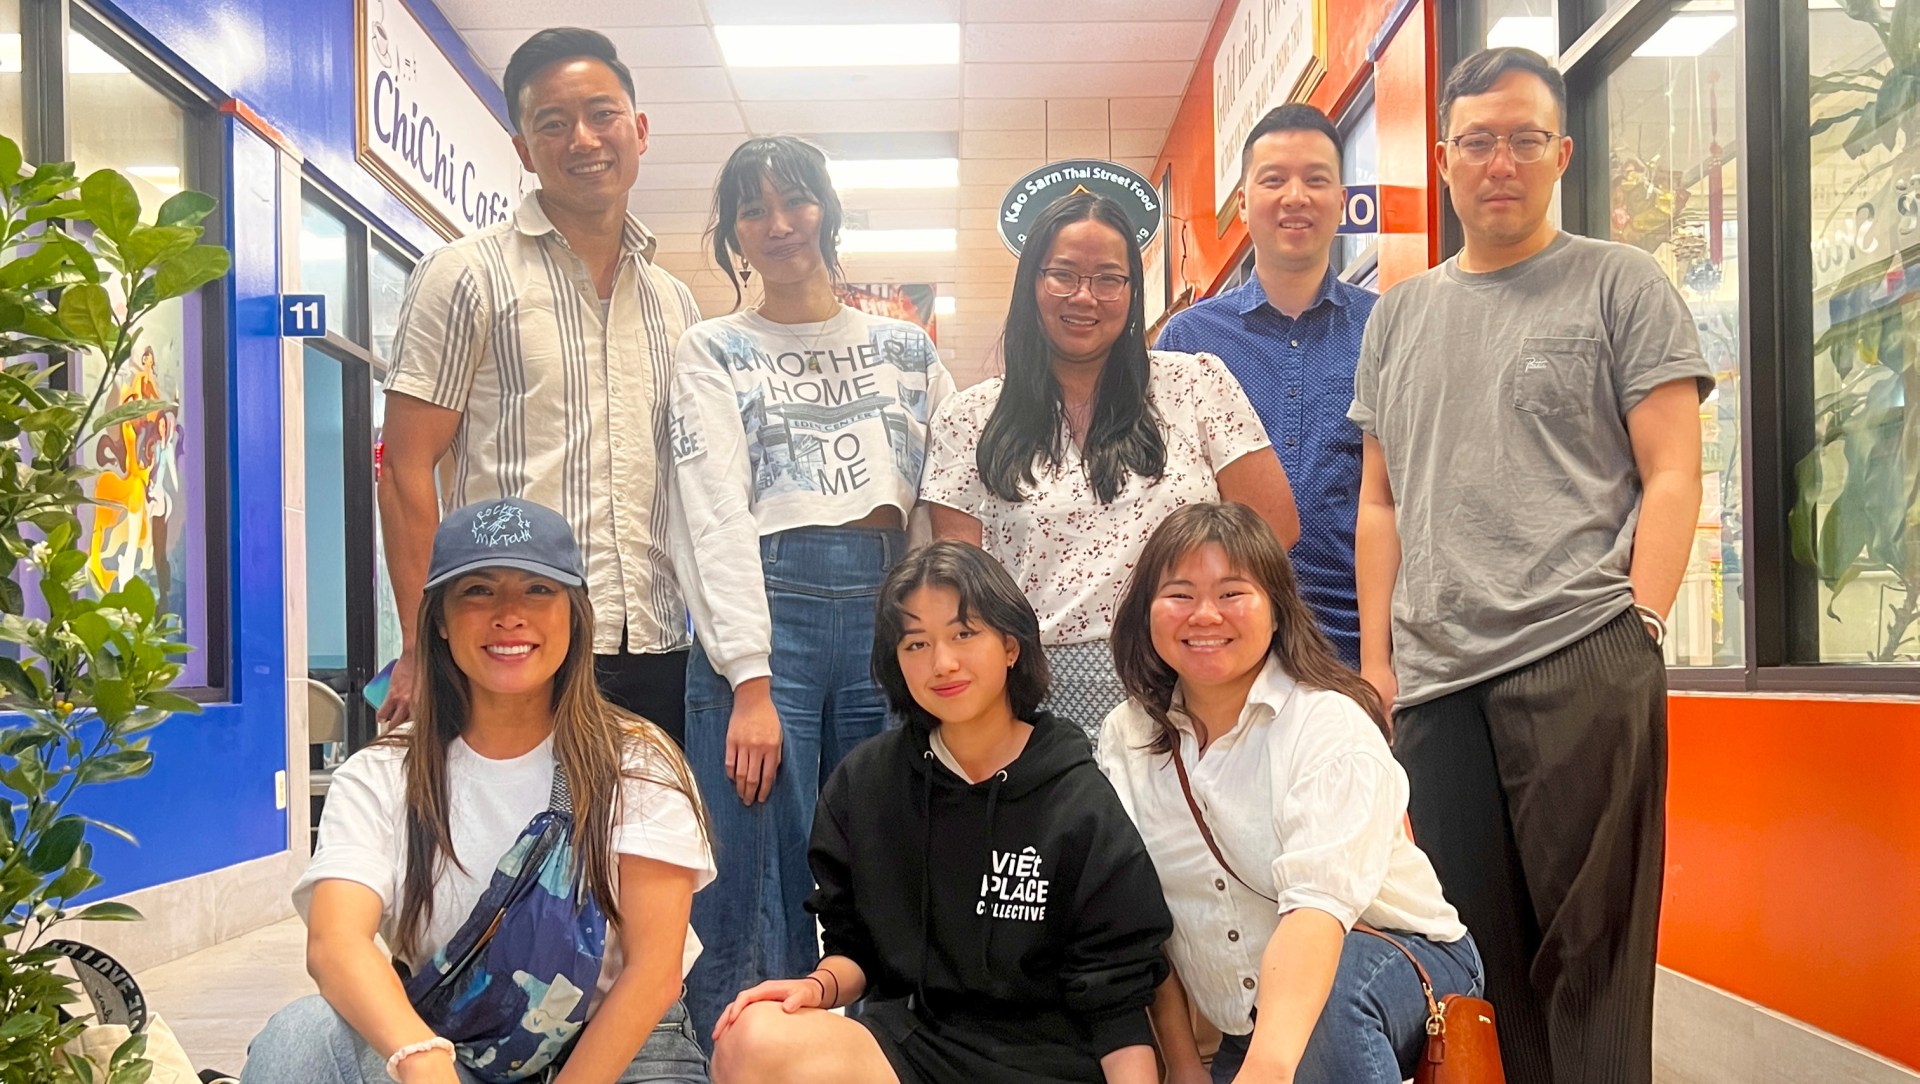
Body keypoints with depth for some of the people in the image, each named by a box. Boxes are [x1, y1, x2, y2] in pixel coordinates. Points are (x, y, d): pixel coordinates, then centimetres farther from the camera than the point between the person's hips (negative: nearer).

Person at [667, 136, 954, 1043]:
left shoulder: (907, 349, 17)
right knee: (761, 896, -4)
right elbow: (717, 516, -3)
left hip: (887, 612, 3)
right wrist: (750, 685, -13)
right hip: (767, 607, -2)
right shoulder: (712, 353, 9)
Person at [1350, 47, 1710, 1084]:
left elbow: (1671, 476, 2)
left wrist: (1637, 630, -9)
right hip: (1434, 685, 4)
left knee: (1589, 949, -2)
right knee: (1477, 949, 8)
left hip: (1582, 667, -4)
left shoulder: (1620, 283, 8)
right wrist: (1376, 661, 11)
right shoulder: (1399, 314, 19)